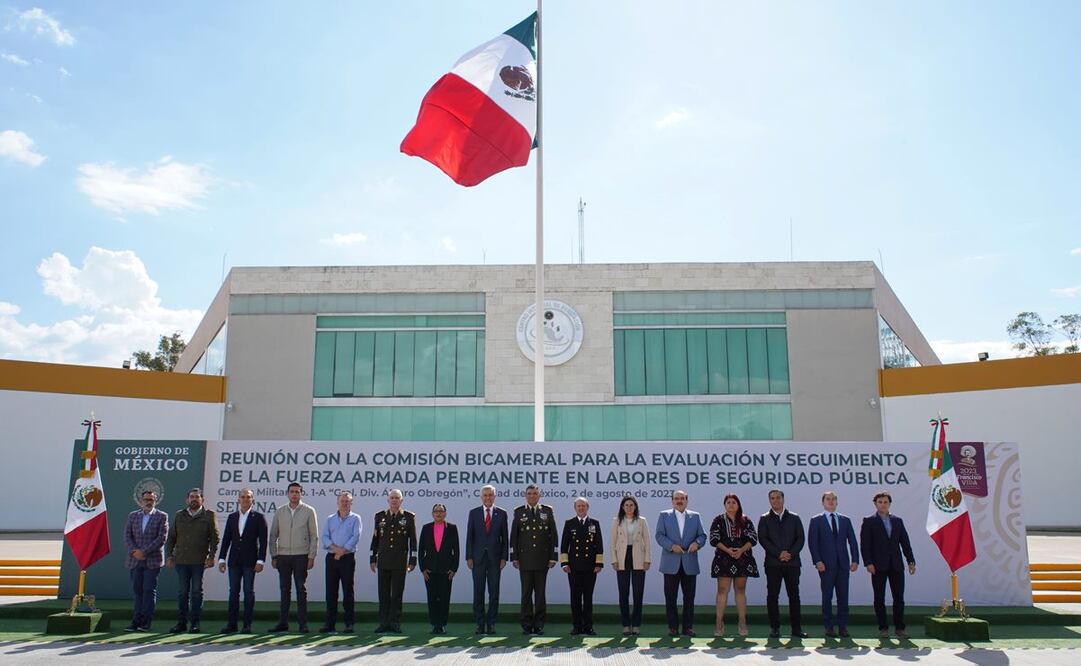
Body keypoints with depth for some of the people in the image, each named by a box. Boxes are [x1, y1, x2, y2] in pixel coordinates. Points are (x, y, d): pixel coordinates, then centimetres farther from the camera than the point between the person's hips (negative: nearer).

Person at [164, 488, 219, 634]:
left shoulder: (208, 516, 3)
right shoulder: (179, 515, 13)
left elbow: (214, 538, 0)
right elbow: (171, 538, 15)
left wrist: (211, 556, -8)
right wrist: (169, 555, 5)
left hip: (199, 561, -3)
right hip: (181, 560, 3)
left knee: (196, 592, 2)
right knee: (182, 592, 5)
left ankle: (195, 623, 8)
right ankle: (181, 623, 12)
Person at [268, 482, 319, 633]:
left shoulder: (308, 511, 2)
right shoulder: (280, 511, 9)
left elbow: (314, 536, 1)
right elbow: (273, 535, 12)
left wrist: (311, 557, -6)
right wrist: (273, 556, 5)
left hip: (301, 556, -2)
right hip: (283, 556, 3)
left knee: (301, 589, 0)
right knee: (285, 589, 6)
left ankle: (303, 623, 3)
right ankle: (283, 622, 12)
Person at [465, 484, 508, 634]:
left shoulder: (501, 514, 5)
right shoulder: (473, 513, 5)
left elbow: (505, 537, 5)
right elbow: (469, 536, 4)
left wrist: (504, 557, -2)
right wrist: (469, 557, -2)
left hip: (495, 558, 0)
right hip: (478, 557, 0)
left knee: (494, 592, 2)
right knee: (478, 592, 2)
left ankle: (491, 623, 10)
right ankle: (479, 624, 8)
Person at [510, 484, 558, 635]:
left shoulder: (548, 511, 7)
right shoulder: (518, 512, 7)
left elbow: (553, 535, 5)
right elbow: (513, 536, 7)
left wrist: (553, 557, -1)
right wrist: (514, 557, 0)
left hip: (542, 559, 0)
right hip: (525, 559, 0)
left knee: (540, 593, 3)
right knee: (526, 593, 1)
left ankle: (539, 625, 9)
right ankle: (527, 625, 8)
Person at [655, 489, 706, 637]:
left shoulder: (695, 516, 13)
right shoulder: (664, 515, 8)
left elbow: (702, 535, 9)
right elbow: (659, 535, 0)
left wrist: (697, 543, -13)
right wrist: (671, 546, -15)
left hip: (689, 564, 1)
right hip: (671, 564, -1)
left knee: (689, 598, 4)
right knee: (670, 598, 2)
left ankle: (688, 627, 12)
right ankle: (673, 627, 9)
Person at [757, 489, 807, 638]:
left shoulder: (794, 518, 12)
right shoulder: (765, 519, 8)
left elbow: (801, 538, 6)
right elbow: (763, 539, -1)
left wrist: (791, 553, -10)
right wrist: (778, 554, -12)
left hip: (792, 562, 1)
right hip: (773, 563, -1)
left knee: (794, 595, 2)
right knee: (772, 596, -1)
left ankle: (796, 628, 7)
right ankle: (774, 628, 4)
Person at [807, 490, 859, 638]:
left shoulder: (845, 520, 13)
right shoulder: (816, 521, 3)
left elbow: (852, 541, 10)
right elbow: (812, 543, -2)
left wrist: (855, 560, 0)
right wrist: (817, 561, -11)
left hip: (843, 564, 3)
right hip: (826, 565, -3)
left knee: (843, 596, 2)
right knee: (827, 597, 1)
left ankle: (843, 626, 9)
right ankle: (829, 627, 7)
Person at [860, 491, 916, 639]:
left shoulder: (898, 521, 13)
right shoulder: (869, 522, 1)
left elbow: (905, 542, 11)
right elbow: (865, 545, -4)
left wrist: (911, 561, 2)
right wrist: (868, 563, -13)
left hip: (896, 565, 3)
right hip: (878, 566, -3)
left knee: (899, 598, 3)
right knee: (879, 599, 2)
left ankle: (899, 628, 10)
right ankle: (883, 628, 8)